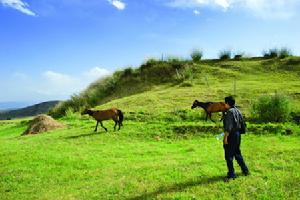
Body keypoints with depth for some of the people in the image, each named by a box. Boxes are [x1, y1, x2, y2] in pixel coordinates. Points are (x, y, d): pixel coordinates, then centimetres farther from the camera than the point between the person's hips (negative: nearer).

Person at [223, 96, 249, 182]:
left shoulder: (230, 112, -17)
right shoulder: (238, 111, 9)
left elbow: (228, 126, -22)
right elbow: (241, 122, 14)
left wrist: (225, 137, -21)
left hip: (231, 135, -9)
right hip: (238, 134, 9)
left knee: (229, 156, -1)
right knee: (237, 153, 22)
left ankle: (231, 175, 4)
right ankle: (245, 170, 32)